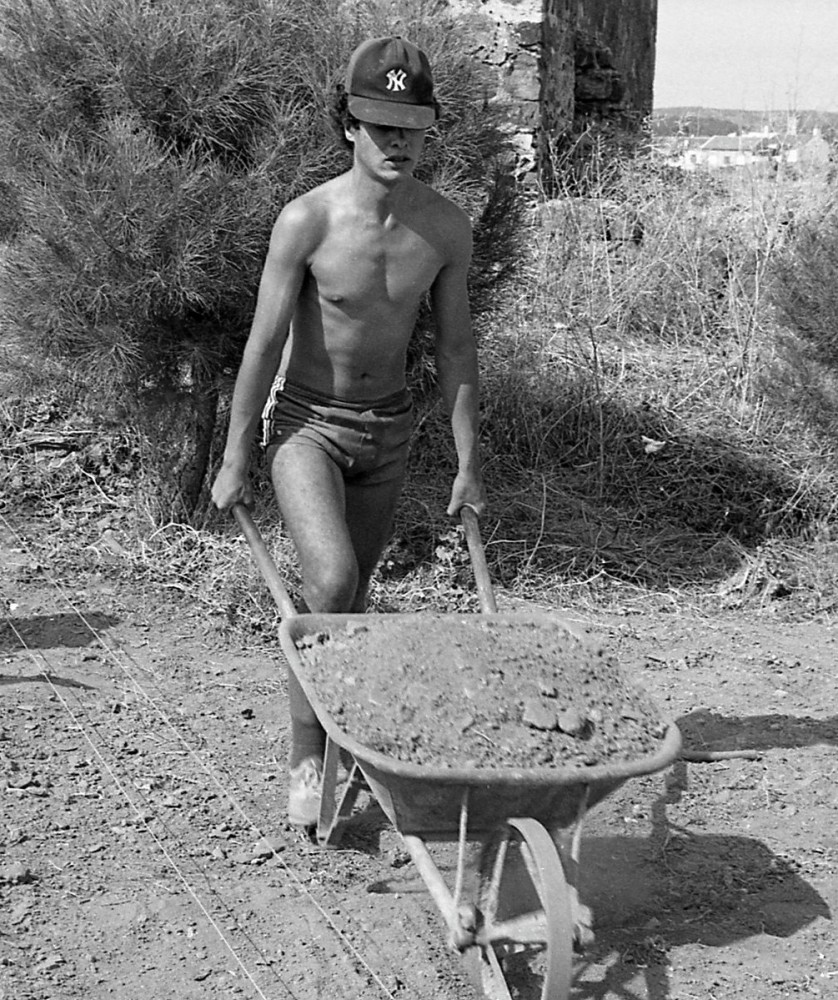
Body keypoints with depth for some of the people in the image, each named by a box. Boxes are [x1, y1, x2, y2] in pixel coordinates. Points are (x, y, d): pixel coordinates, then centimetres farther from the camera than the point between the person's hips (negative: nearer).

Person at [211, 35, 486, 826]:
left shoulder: (447, 229, -8)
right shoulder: (308, 220, -19)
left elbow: (455, 349, 1)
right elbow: (264, 343, -12)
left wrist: (468, 464, 2)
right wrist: (234, 459, -8)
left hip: (388, 429, 4)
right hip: (305, 423, -4)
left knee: (349, 593, 14)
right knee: (331, 583, -23)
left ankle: (326, 725, 35)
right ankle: (306, 754, -6)